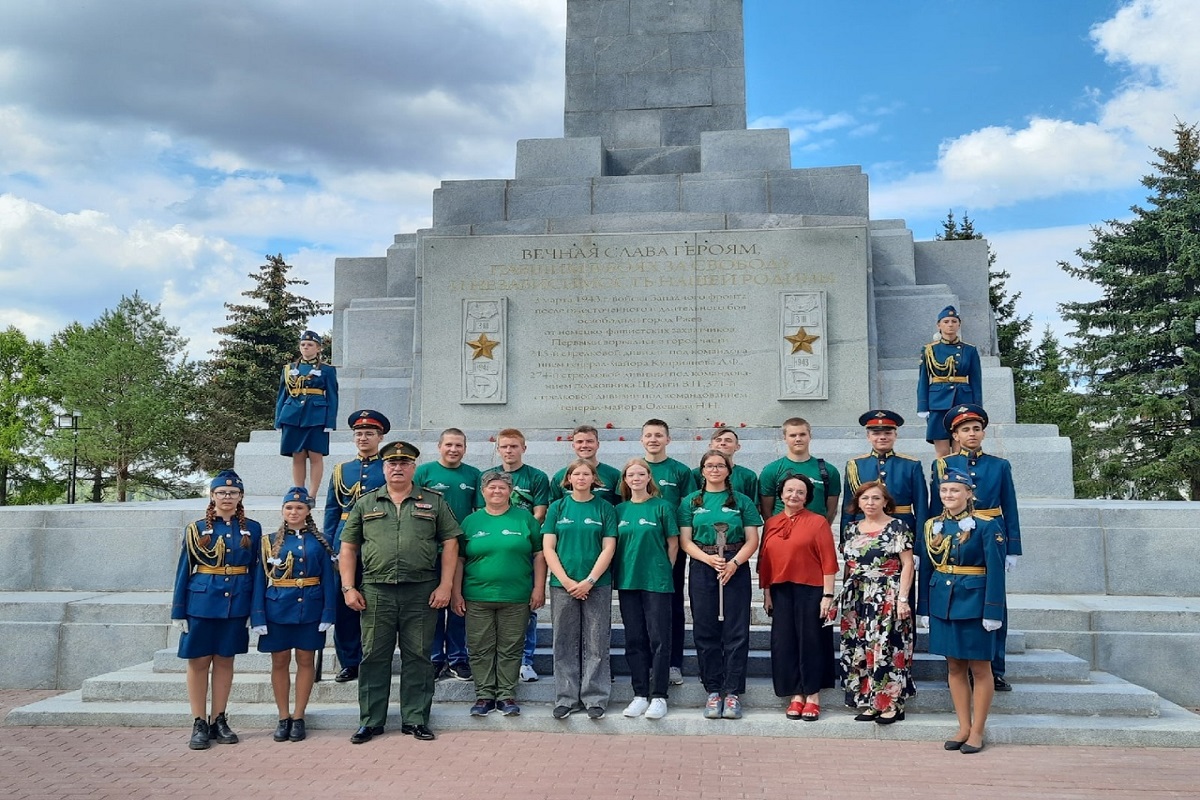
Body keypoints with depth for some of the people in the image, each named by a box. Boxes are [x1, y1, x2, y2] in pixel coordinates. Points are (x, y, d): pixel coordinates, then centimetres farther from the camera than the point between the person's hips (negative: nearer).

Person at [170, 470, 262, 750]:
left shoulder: (252, 529, 4)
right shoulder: (197, 529, 1)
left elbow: (256, 572, 5)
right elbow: (184, 570, 1)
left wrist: (256, 611, 0)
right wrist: (179, 611, -2)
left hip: (236, 604, 1)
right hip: (202, 603, -1)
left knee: (225, 660, 9)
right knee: (199, 661, 2)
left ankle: (218, 721, 19)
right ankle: (199, 724, 11)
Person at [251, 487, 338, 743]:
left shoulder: (319, 542, 1)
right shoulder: (270, 541, 2)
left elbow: (328, 580, 0)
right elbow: (260, 580, 0)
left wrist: (328, 613, -8)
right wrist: (258, 616, -7)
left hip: (310, 610, 0)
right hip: (277, 609, 0)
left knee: (306, 660, 6)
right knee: (280, 662, 7)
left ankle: (298, 717, 16)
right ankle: (283, 718, 18)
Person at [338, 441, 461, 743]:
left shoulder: (433, 502, 7)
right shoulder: (365, 504, 11)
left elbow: (450, 543, 4)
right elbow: (348, 548, 10)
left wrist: (445, 585, -4)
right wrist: (348, 587, 1)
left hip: (421, 593, -1)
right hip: (375, 592, 1)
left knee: (418, 657, 5)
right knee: (374, 657, 6)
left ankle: (415, 720, 15)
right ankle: (370, 721, 17)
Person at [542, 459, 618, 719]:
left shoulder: (605, 508, 4)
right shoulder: (557, 507, 7)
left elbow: (608, 548, -1)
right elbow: (548, 547, 2)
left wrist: (589, 581, -11)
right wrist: (566, 581, -9)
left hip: (597, 585, -1)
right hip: (562, 584, 1)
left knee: (596, 644, 2)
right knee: (565, 644, 5)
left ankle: (595, 699, 11)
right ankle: (566, 699, 14)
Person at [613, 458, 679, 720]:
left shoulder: (662, 507, -2)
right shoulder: (620, 510, 9)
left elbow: (673, 543, 0)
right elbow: (614, 545, 14)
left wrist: (664, 571, -1)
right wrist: (618, 574, 6)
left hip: (657, 581, -4)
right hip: (627, 582, 4)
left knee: (659, 639, -2)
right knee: (634, 639, 8)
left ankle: (658, 696, 5)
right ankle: (640, 694, 17)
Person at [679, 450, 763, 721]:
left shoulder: (742, 501, 7)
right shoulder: (691, 502, 9)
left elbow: (752, 540, 2)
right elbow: (685, 541, 3)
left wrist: (734, 563, -15)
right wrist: (709, 559, -14)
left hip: (736, 569, -1)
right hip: (702, 569, 1)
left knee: (736, 632, -2)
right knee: (705, 632, 3)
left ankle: (733, 693, 4)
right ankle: (713, 691, 12)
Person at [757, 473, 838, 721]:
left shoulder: (818, 522, -3)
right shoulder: (771, 524, 9)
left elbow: (828, 561, -6)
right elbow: (764, 561, 11)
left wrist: (828, 595, -11)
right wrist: (766, 592, 8)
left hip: (811, 591, -4)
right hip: (781, 592, 4)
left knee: (811, 641, 2)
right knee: (784, 643, 4)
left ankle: (813, 697, 12)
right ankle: (796, 696, 14)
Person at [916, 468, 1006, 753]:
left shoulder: (986, 526, -9)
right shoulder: (932, 526, 6)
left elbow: (996, 572, -11)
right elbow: (925, 570, 9)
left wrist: (992, 611, -15)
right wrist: (924, 609, 8)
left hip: (974, 605, -5)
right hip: (942, 605, 5)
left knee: (979, 668, 5)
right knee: (954, 667, 11)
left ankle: (977, 731, 14)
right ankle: (963, 727, 21)